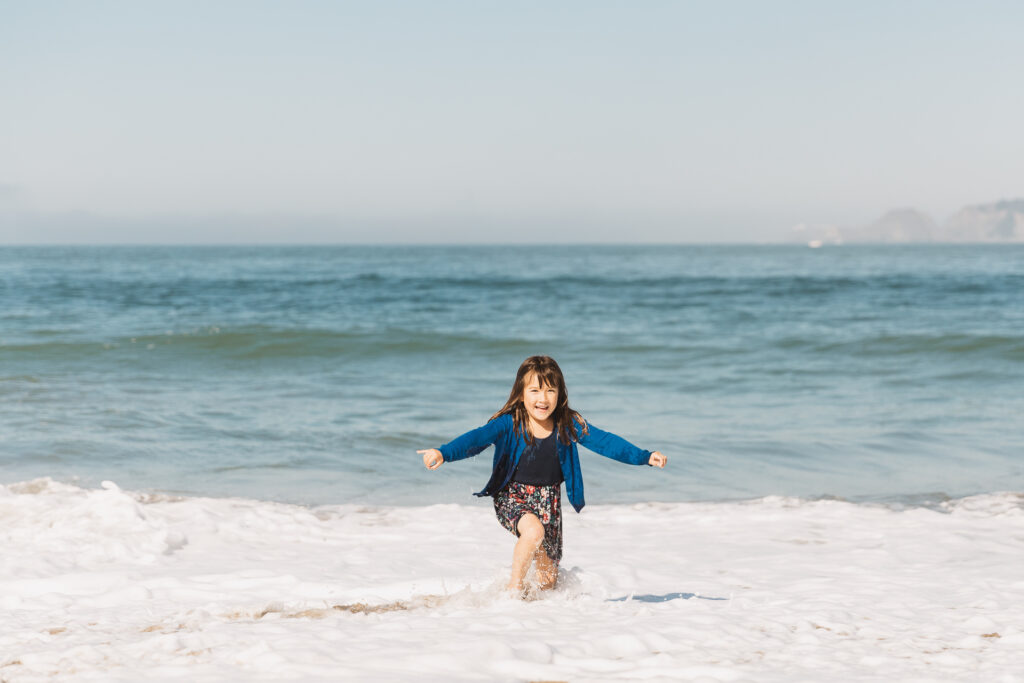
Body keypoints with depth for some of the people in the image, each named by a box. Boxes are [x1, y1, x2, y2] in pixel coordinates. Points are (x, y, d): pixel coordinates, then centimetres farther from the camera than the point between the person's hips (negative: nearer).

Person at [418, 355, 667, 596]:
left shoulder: (568, 425, -6)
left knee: (549, 578, 7)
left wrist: (645, 457, -16)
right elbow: (477, 438, -29)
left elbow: (604, 441, -7)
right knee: (533, 530, -36)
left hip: (548, 502, 4)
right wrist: (444, 453, -47)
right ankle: (514, 588, -16)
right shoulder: (508, 424, -16)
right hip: (512, 497, -4)